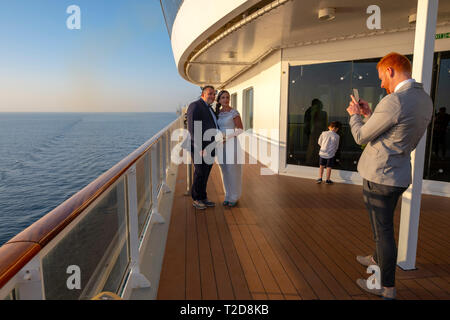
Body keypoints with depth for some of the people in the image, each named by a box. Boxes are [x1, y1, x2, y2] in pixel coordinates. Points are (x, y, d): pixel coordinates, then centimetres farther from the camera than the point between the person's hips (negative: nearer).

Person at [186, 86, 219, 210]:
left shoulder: (209, 108, 19)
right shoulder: (195, 106, -10)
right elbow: (192, 128, -18)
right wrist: (199, 148, -23)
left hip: (210, 148, 8)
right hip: (200, 148, -8)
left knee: (205, 174, 14)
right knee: (200, 174, 1)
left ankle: (203, 198, 25)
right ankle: (196, 200, 15)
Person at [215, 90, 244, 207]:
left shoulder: (234, 112, -8)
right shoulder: (218, 113, 9)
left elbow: (240, 129, -9)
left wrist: (227, 136, -19)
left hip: (232, 143, -5)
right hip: (220, 145, 6)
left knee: (233, 170, 0)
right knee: (225, 171, 10)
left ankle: (235, 197, 13)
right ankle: (228, 195, 22)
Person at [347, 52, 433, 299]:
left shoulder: (394, 101, -24)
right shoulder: (425, 100, 7)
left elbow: (361, 137, -14)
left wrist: (354, 115, 5)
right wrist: (369, 114, 16)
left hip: (379, 177, -9)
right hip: (398, 175, 9)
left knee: (383, 229, 4)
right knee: (383, 225, 27)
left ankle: (387, 287, 19)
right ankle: (378, 258, 50)